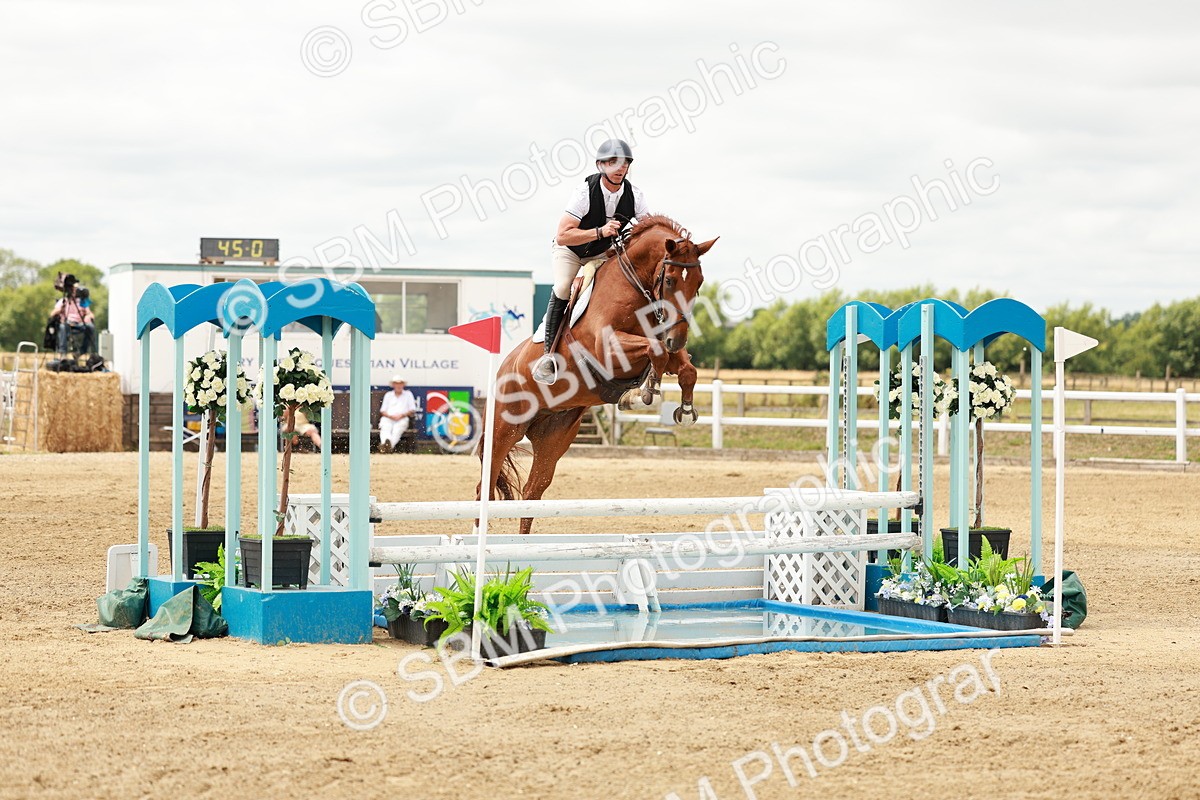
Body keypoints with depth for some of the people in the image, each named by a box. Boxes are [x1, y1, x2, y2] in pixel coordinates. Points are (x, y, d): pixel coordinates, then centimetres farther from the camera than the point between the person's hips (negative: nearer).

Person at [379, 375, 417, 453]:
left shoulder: (408, 394, 22)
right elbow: (382, 411, 17)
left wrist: (402, 415, -7)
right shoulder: (388, 395, 27)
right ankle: (384, 444, -66)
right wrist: (390, 416, -6)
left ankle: (390, 445, -66)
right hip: (388, 418, 1)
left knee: (397, 429, -38)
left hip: (402, 419, -1)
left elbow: (412, 410, 13)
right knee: (385, 428, -36)